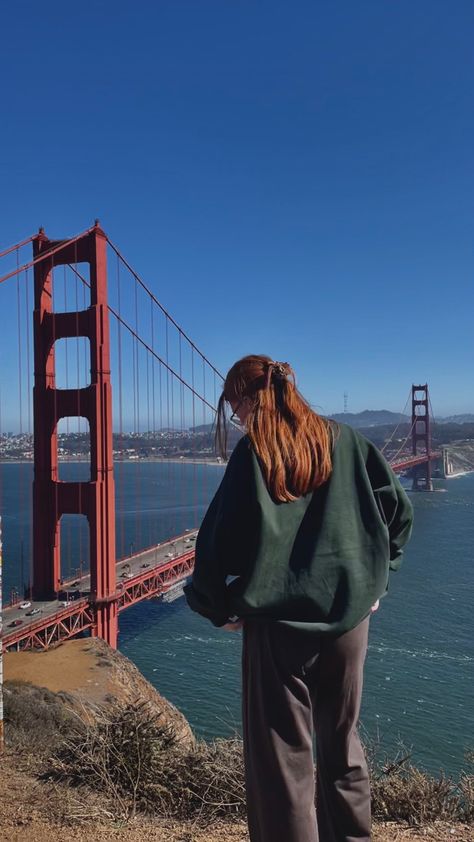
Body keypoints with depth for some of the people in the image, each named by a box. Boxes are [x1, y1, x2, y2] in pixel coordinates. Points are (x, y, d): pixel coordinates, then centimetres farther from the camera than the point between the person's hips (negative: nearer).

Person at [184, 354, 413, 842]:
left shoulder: (253, 451, -8)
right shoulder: (345, 441, 3)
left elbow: (222, 532, -13)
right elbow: (397, 508, 3)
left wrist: (222, 607, -1)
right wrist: (373, 580, 12)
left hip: (277, 620, -4)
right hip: (349, 614, 5)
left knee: (280, 754, 10)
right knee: (341, 742, 23)